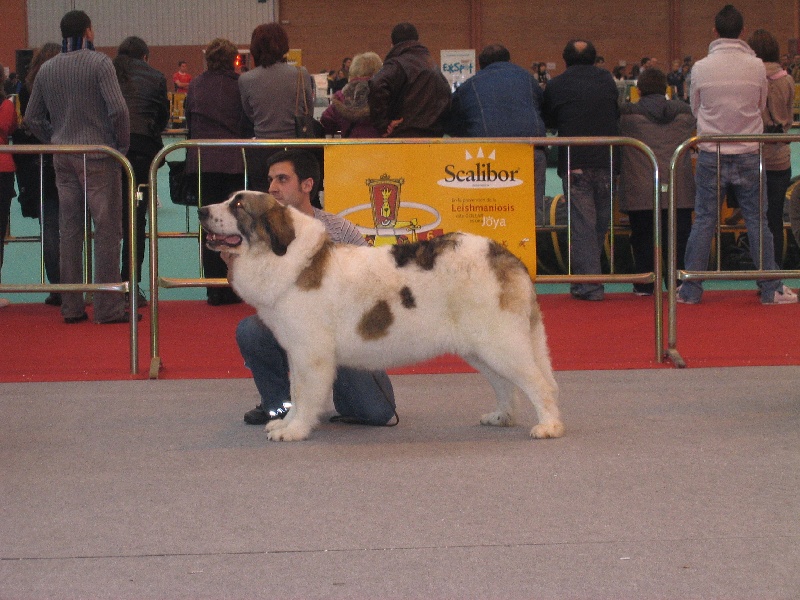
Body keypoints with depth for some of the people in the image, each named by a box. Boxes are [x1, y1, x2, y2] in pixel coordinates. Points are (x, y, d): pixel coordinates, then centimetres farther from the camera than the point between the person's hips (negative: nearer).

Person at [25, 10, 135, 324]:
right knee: (107, 229, -1)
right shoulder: (99, 63, -9)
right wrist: (122, 144, -4)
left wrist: (56, 141, 17)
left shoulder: (47, 69, 8)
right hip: (99, 157, -5)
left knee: (70, 230, 9)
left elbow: (32, 118, 10)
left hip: (63, 159, 5)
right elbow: (118, 109, -17)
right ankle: (108, 307, -2)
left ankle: (71, 307, 12)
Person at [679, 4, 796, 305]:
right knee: (757, 221, 7)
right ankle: (771, 289, 11)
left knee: (703, 221, 6)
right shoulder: (756, 67, -7)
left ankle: (690, 290, 8)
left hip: (711, 156, 0)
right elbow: (762, 105, 8)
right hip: (748, 155, 0)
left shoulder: (701, 68, -8)